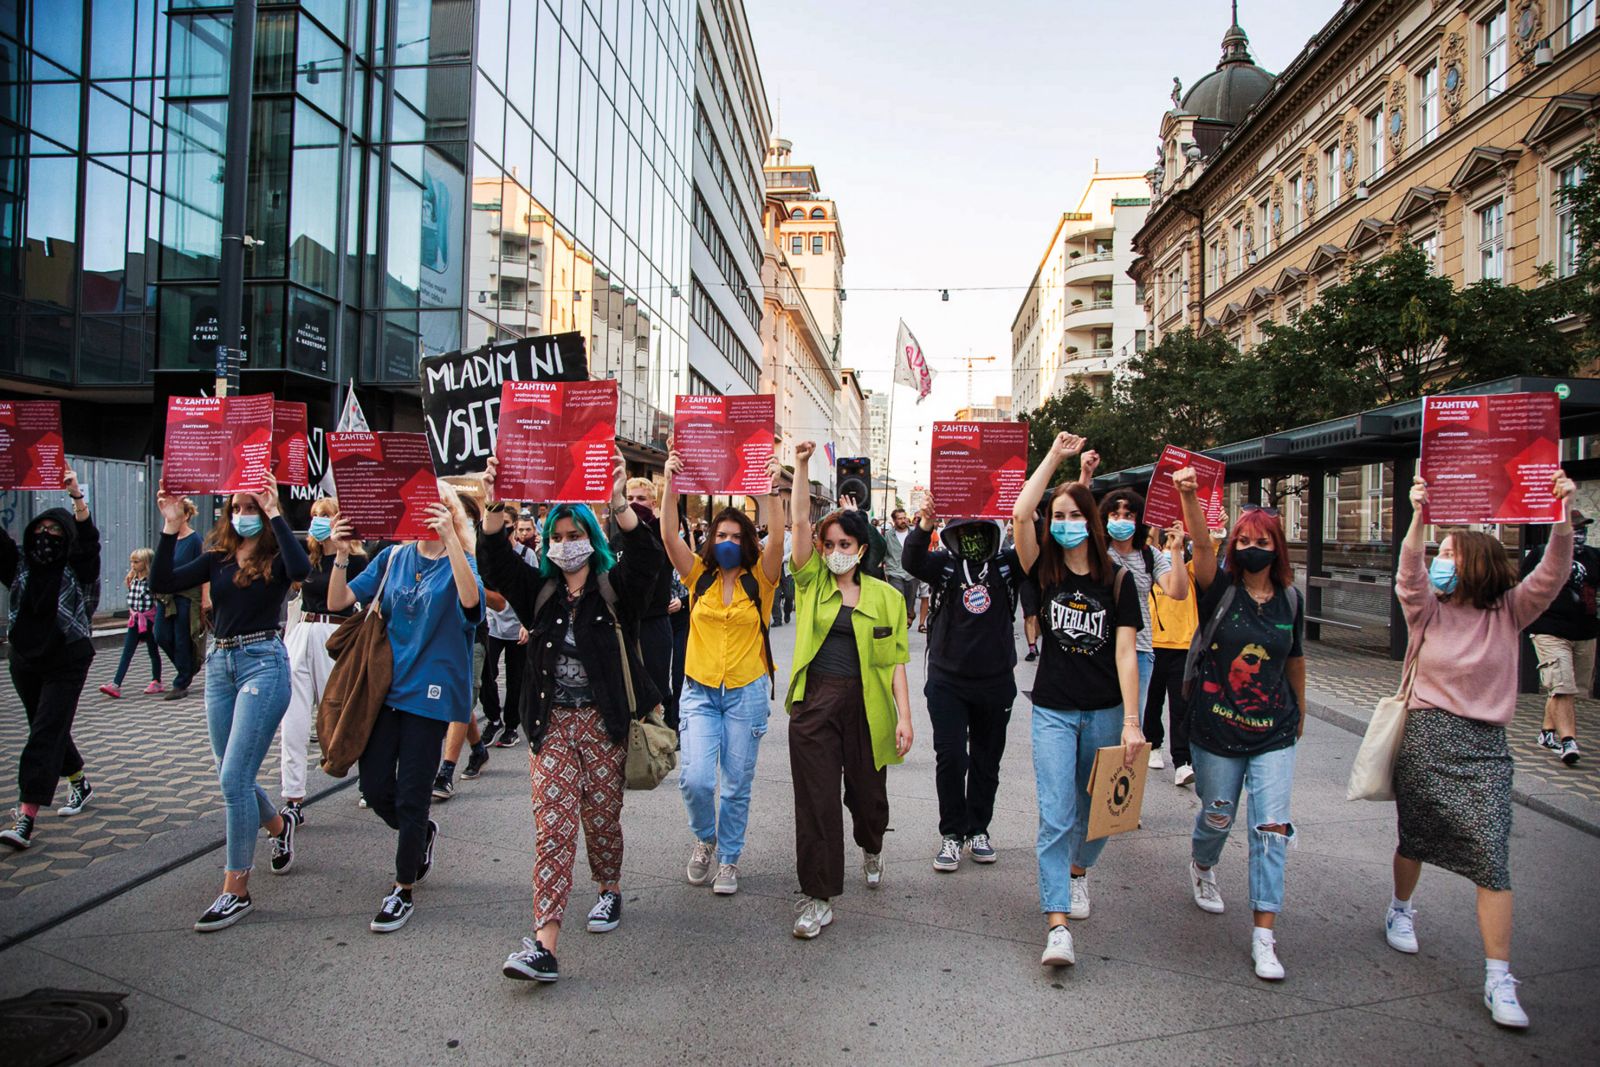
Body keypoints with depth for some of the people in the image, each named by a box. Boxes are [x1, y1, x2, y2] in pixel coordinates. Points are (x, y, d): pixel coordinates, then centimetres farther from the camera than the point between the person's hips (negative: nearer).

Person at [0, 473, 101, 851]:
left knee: (46, 734, -11)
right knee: (49, 731, 17)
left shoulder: (78, 569, -5)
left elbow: (87, 538, -21)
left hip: (67, 664, -5)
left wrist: (77, 497, -34)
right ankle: (79, 784, 39)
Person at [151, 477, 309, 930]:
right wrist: (171, 526, -4)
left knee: (233, 778, -9)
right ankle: (279, 826, 45)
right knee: (233, 777, 15)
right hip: (220, 663, 6)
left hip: (263, 663, -6)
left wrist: (275, 513, -25)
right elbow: (163, 582, 1)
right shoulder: (218, 557, 10)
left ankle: (236, 890, 2)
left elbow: (301, 569, -29)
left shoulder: (276, 557, -5)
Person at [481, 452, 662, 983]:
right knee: (552, 824, -5)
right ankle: (544, 943, -7)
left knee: (602, 816, 9)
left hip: (605, 722, -2)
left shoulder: (614, 589, -1)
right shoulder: (540, 592, 8)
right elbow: (498, 566, -5)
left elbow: (648, 556, -19)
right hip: (552, 723, 2)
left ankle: (610, 890, 38)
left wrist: (619, 504, -35)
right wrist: (493, 510, -22)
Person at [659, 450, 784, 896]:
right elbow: (669, 535, -11)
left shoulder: (759, 580, -2)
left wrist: (772, 489, -29)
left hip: (747, 692, 0)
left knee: (737, 785, 8)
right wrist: (671, 483, -22)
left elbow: (776, 540, -19)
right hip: (700, 691, 1)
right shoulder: (699, 575, 2)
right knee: (695, 779, -11)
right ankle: (705, 837, 21)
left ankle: (729, 859, 28)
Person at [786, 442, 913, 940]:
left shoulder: (885, 597, 3)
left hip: (866, 705, 0)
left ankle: (871, 848, 50)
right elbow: (800, 521, -7)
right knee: (816, 801, -1)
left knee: (867, 791, 15)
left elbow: (894, 662, 0)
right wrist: (801, 465, -13)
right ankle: (818, 898, 11)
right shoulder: (812, 582, 4)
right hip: (815, 703, 0)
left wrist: (905, 716, -6)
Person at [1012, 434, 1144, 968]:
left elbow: (1125, 653, -7)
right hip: (1053, 711, -1)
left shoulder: (1118, 580, -2)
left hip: (1105, 712, 1)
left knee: (1096, 811, 16)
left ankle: (1078, 871, 45)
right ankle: (1057, 926, -8)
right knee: (1056, 817, -9)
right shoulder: (1045, 571, -2)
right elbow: (1019, 515, -18)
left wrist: (1131, 721, -13)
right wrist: (1055, 456, -13)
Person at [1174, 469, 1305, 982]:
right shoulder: (1220, 587, -7)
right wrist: (1189, 496, -45)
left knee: (1272, 827, -5)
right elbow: (1202, 545, -28)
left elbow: (1295, 660, 15)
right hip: (1215, 731, -2)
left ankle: (1264, 934, 3)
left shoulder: (1290, 599, 1)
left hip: (1274, 734, 2)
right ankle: (1201, 865, 49)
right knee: (1217, 817, 15)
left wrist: (1300, 712, 26)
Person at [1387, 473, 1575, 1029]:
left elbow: (1552, 576, -14)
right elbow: (1409, 574, -21)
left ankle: (1498, 980, -1)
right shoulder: (1428, 608, -1)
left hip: (1486, 744, 0)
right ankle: (1401, 908, 43)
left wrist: (1563, 515, -29)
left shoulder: (1509, 611, 1)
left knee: (1492, 858, -8)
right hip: (1426, 734, 0)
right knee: (1414, 839, 14)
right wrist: (1418, 518, -37)